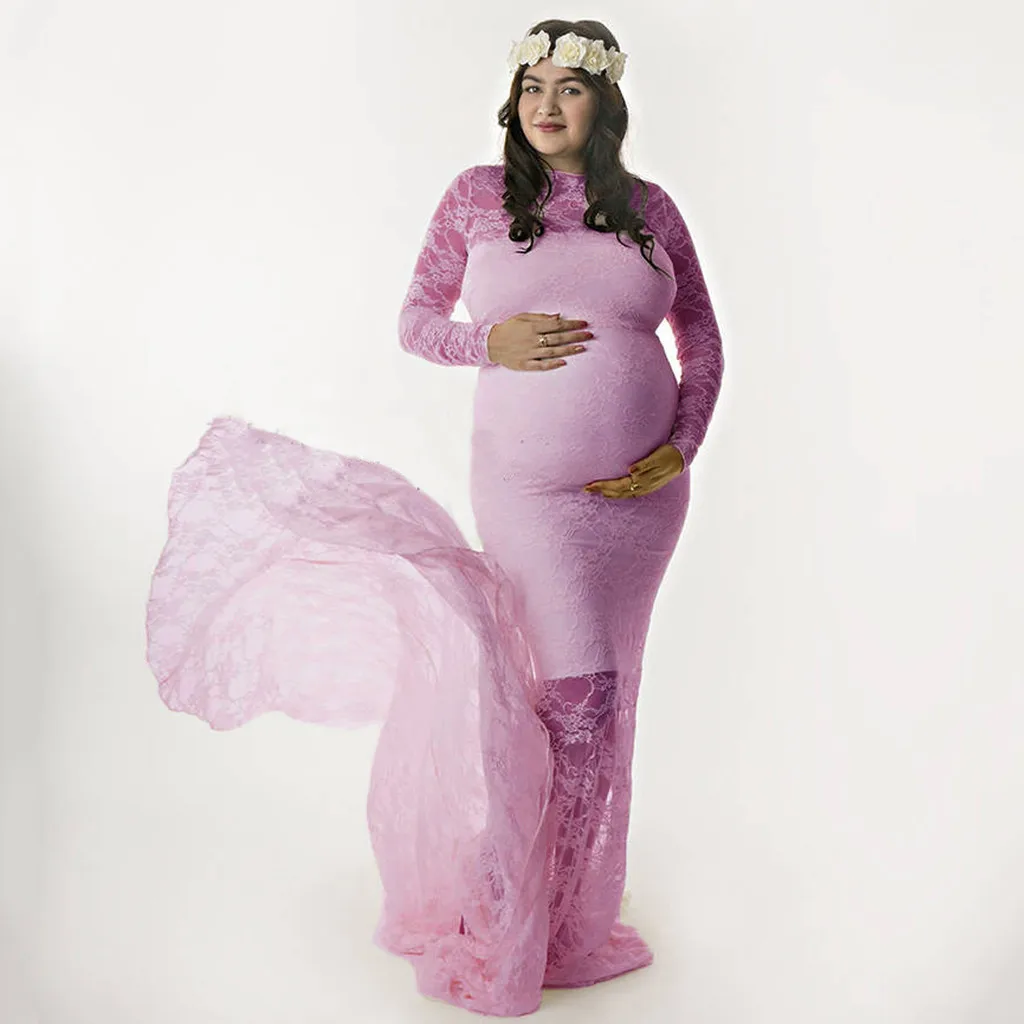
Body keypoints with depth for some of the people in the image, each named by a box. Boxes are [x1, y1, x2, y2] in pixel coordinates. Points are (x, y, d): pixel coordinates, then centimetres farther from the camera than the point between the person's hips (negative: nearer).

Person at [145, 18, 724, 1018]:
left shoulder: (649, 207, 6)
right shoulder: (477, 194, 2)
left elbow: (702, 336, 11)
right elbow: (417, 319, 5)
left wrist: (682, 445, -1)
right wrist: (494, 343, -15)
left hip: (640, 492, 3)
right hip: (528, 486, -3)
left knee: (603, 689, 11)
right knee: (579, 692, -7)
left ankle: (566, 905, 32)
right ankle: (520, 913, 17)